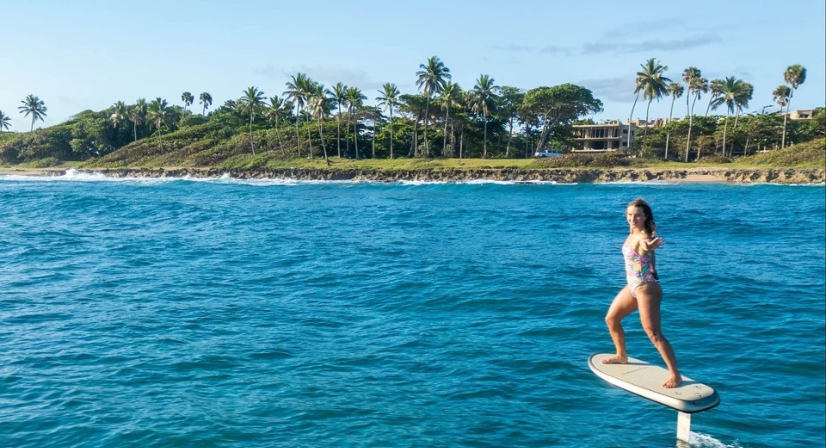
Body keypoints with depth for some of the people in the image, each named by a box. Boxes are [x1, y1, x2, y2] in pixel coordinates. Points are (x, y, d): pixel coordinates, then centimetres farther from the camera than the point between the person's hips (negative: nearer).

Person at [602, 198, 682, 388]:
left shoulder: (644, 237, -21)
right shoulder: (632, 233, 6)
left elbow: (644, 248, -46)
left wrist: (648, 247, -67)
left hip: (646, 289, -9)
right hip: (632, 287, 9)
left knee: (654, 335, -10)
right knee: (611, 319, 19)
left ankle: (675, 376, -3)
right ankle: (621, 356, 40)